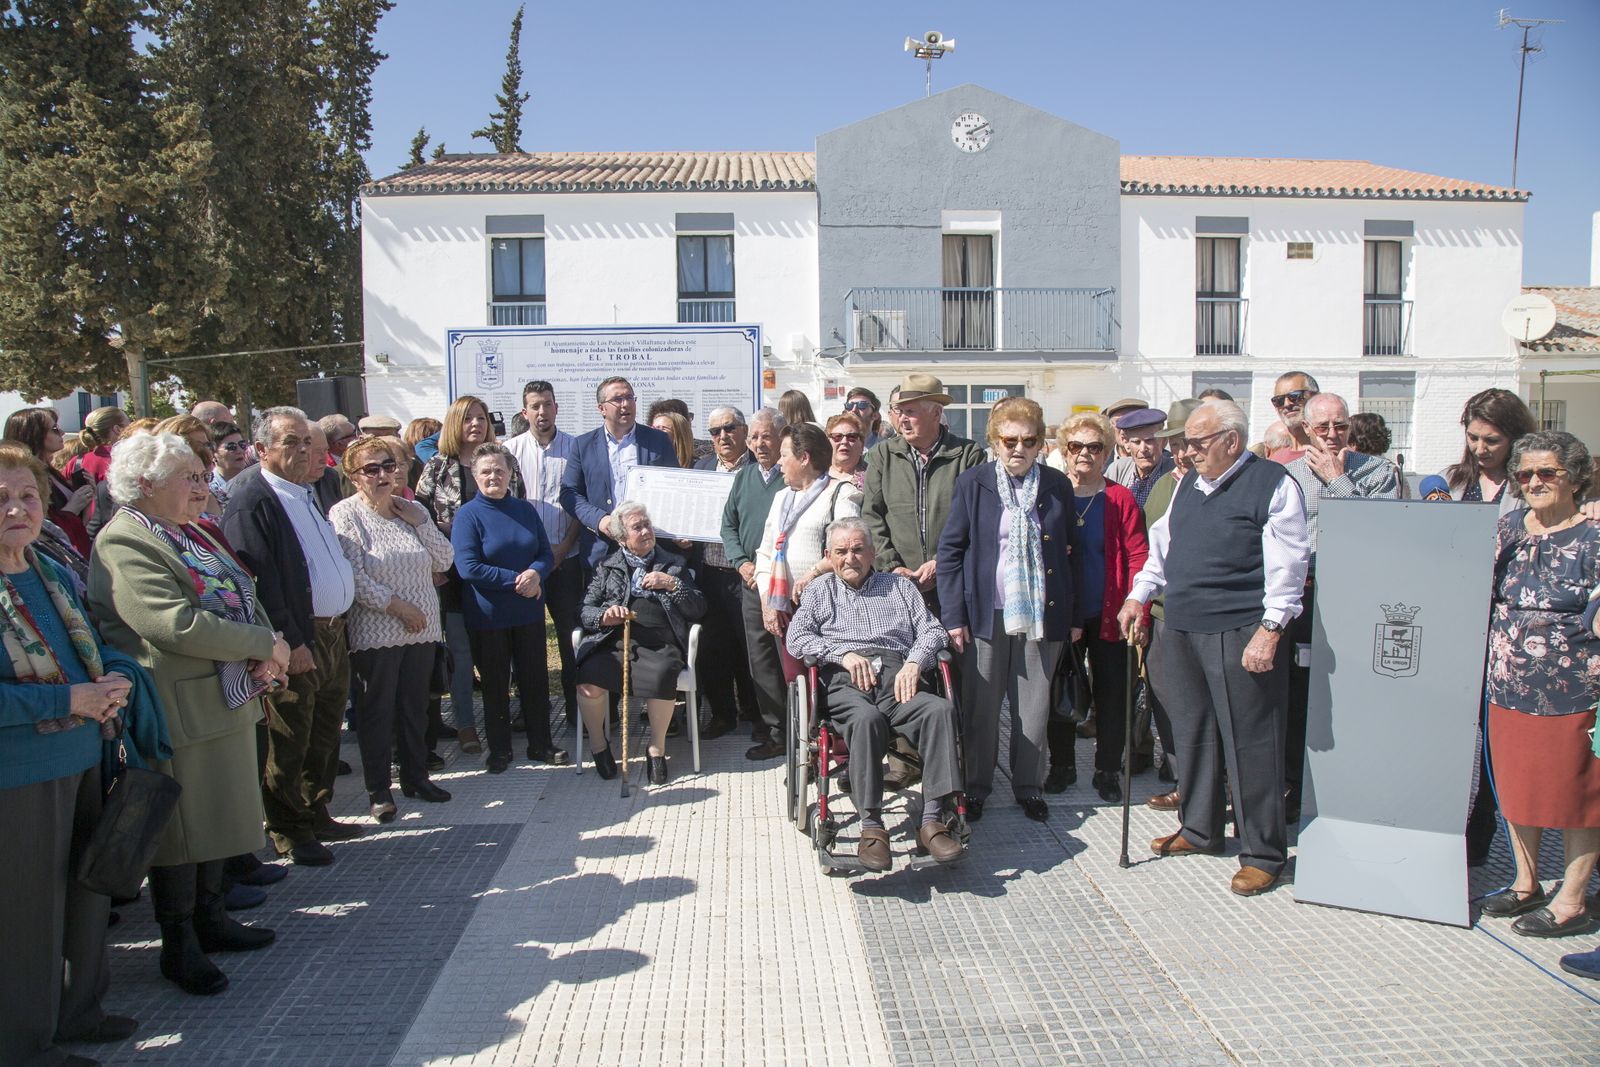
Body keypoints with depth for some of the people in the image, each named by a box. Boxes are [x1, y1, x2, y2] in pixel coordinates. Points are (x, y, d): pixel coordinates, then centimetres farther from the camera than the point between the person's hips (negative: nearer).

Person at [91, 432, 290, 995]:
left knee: (216, 817, 18)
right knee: (179, 826, 3)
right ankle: (179, 945, 18)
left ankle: (210, 919, 33)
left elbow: (245, 600, 13)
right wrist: (266, 645, -18)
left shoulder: (199, 533, 13)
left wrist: (265, 657, -6)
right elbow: (179, 624, -27)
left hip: (227, 699, 9)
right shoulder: (125, 543, -16)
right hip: (177, 711, -9)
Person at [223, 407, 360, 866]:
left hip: (332, 633, 9)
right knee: (290, 742, 3)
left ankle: (317, 816, 31)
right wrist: (289, 641, -22)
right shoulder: (250, 500, -14)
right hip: (296, 642, -9)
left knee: (325, 734, 17)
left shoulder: (306, 492, 14)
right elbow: (259, 579, -19)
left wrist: (339, 624, 17)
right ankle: (289, 833, 16)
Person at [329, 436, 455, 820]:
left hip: (422, 629, 5)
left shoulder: (412, 510, 9)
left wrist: (420, 522, -6)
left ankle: (416, 777, 27)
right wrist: (397, 605, -16)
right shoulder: (345, 514, -7)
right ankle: (378, 789, 16)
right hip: (375, 633, -5)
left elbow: (444, 561, 5)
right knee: (376, 710, 4)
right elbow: (352, 575, -15)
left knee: (415, 706, 13)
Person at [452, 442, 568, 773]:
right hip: (487, 616, -4)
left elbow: (546, 553, 6)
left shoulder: (525, 510, 5)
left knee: (536, 679, 10)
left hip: (529, 612, 4)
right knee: (495, 684, 10)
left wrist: (535, 572, -17)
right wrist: (516, 580, -19)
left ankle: (540, 744, 24)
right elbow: (468, 568, -17)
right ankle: (499, 749, 24)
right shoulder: (467, 515, -9)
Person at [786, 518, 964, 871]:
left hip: (896, 676, 2)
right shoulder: (820, 590, 26)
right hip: (845, 681, -1)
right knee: (867, 719, -37)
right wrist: (843, 654, -5)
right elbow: (796, 638, 10)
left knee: (941, 709, -31)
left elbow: (932, 631, 15)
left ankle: (932, 820, -32)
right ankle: (871, 826, -34)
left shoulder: (900, 586, 29)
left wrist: (914, 663, -6)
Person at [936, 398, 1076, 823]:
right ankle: (975, 787, 21)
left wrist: (1072, 618, 8)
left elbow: (1067, 553, 10)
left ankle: (1028, 786, 26)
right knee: (981, 707, 6)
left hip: (1042, 614, 2)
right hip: (986, 613, -2)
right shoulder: (972, 483, -2)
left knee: (1034, 707, 10)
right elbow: (950, 550, -1)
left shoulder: (1058, 486, 4)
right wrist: (953, 615, -7)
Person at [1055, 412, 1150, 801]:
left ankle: (1107, 771, 20)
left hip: (1108, 617, -1)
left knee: (1112, 694, 6)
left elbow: (1138, 557, -5)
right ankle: (1062, 765, 26)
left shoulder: (1120, 499, -2)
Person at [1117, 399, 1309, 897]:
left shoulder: (1272, 484, -8)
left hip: (1241, 636, -7)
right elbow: (1163, 545, 24)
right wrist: (1138, 596, 18)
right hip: (1182, 633, 7)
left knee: (1249, 744, -1)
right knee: (1192, 734, 15)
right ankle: (1200, 830, 31)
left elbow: (1286, 565, -12)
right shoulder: (1188, 484, 15)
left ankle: (1263, 854, 11)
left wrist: (1270, 629, -18)